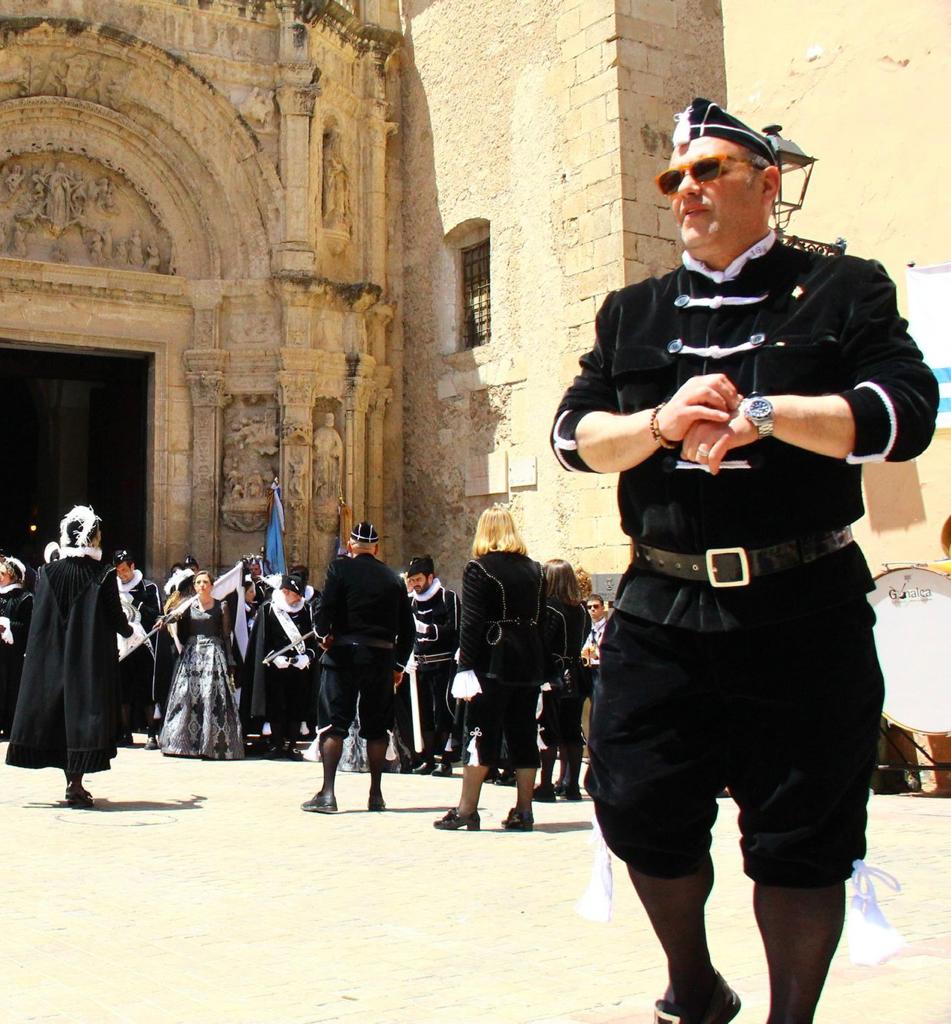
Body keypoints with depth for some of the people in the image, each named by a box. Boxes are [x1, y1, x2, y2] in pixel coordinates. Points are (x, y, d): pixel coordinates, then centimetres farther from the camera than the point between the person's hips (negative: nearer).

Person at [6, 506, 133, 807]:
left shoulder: (47, 573, -3)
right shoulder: (103, 576, -12)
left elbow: (38, 620, 1)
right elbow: (116, 618, -7)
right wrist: (130, 631, 15)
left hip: (53, 657, 4)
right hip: (92, 659, -3)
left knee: (59, 713, 14)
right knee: (85, 711, 2)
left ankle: (72, 782, 22)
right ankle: (76, 784, -2)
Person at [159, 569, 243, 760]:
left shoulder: (221, 606, 4)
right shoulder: (188, 606, 10)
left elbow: (226, 635, 3)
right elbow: (181, 634, 12)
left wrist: (229, 664, -1)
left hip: (213, 653, -2)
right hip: (191, 654, 2)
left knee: (212, 697, -8)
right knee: (186, 696, -2)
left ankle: (213, 744, -4)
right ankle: (183, 741, 4)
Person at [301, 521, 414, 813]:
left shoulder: (339, 568, -2)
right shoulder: (393, 578, 9)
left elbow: (326, 608, -15)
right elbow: (407, 626, 9)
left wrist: (323, 635, 4)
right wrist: (400, 664, 17)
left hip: (345, 652, -3)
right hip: (382, 656, 3)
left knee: (333, 723, 0)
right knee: (376, 726, 11)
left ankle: (327, 793, -7)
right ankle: (376, 795, 14)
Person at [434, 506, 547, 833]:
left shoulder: (479, 568, -6)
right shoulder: (534, 570, 10)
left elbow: (471, 623, -12)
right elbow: (541, 618, 11)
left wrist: (466, 667, -12)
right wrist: (541, 666, 15)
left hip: (493, 662, -5)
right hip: (530, 662, 5)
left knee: (480, 735, 0)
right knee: (523, 735, 9)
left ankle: (467, 810, 1)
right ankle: (523, 811, 11)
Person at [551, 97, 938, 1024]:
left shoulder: (841, 292, 7)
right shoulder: (632, 315, 17)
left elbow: (903, 414, -8)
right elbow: (573, 434, 6)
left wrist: (762, 412, -17)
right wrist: (660, 423, -13)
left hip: (805, 609, -2)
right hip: (662, 608, 3)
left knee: (801, 836, 2)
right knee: (639, 808, 2)